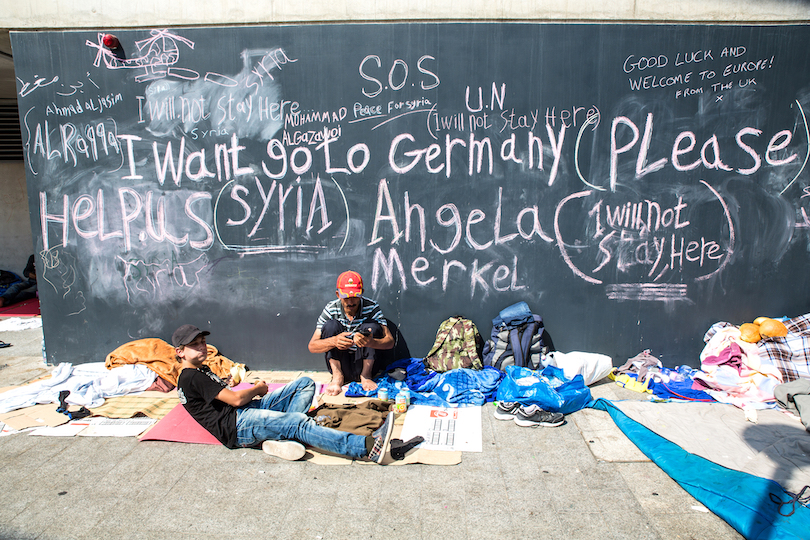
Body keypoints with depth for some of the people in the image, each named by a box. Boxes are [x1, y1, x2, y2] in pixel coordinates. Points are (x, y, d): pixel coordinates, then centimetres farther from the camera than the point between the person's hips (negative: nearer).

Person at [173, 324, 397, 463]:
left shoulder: (202, 371, 26)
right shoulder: (190, 378, -6)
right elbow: (235, 399, -14)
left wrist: (254, 390, 6)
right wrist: (257, 388, 6)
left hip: (247, 410, 10)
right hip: (238, 426, -10)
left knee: (305, 384, -1)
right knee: (298, 422, -32)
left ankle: (282, 436, -22)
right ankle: (368, 447, -43)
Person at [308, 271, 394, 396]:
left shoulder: (372, 307, -11)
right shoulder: (331, 309, -9)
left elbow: (390, 342, -18)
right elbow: (312, 346, -15)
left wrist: (370, 342, -42)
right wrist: (334, 341, -37)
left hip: (365, 364, -1)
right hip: (340, 365, 1)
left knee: (372, 326, -22)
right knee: (330, 325, -19)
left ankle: (366, 375, -11)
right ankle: (337, 376, -13)